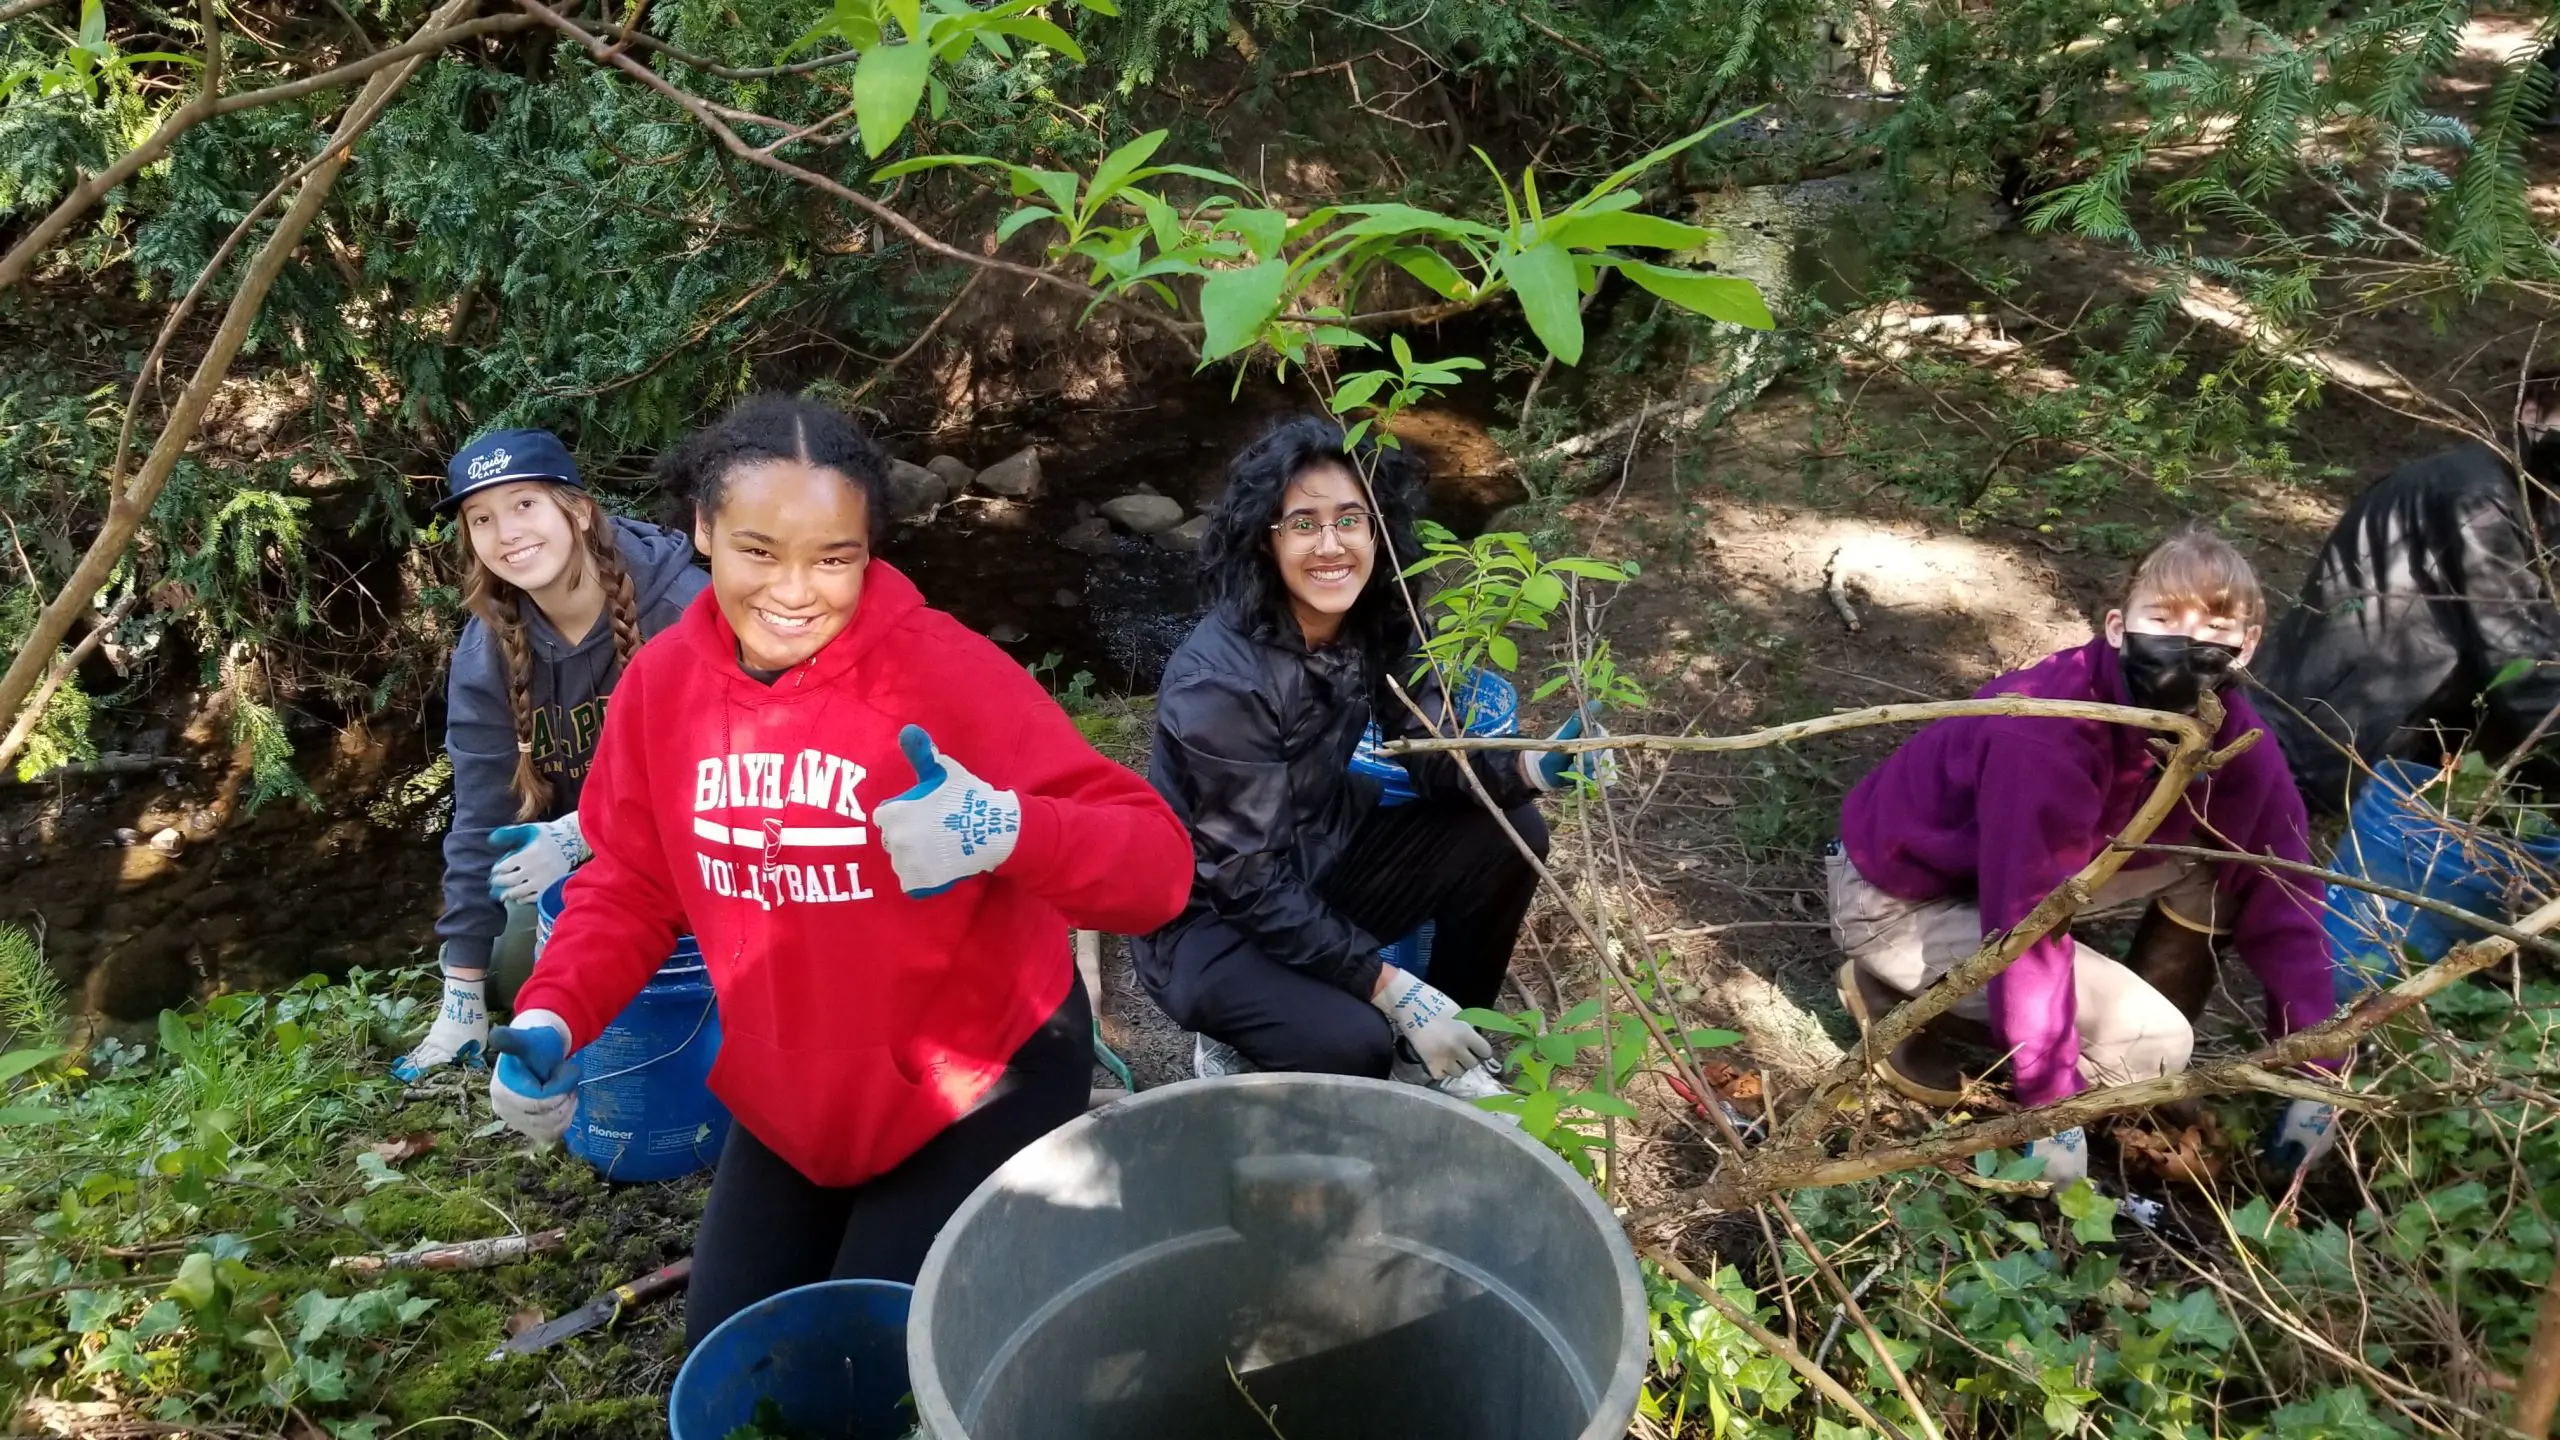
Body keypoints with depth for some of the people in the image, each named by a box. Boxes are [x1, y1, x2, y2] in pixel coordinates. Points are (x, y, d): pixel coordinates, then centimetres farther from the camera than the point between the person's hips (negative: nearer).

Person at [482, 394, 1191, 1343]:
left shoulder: (944, 670, -25)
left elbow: (1155, 863, -29)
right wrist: (553, 1015, -13)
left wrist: (1004, 828, -47)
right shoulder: (662, 681, -10)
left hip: (979, 1090, -5)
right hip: (788, 1101, 6)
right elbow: (631, 879, 4)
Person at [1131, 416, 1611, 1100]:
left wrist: (1532, 767, -23)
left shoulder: (1373, 622, -10)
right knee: (1350, 1043, -31)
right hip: (1210, 920, -7)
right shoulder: (1221, 681, -30)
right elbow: (1250, 881, -27)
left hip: (1318, 864, 7)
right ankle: (1244, 1051, 5)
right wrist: (1394, 989, -26)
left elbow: (1435, 751, -1)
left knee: (1510, 835, -8)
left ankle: (1436, 1049, 12)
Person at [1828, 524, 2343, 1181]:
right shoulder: (2044, 733, -34)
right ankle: (1900, 994, -1)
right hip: (1898, 900, -8)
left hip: (2011, 863, 8)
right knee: (2153, 1044, -16)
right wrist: (2052, 1106, -28)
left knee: (2217, 857, -5)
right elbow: (2028, 924, -33)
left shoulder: (2231, 736, -10)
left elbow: (2277, 887, -4)